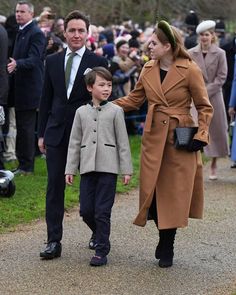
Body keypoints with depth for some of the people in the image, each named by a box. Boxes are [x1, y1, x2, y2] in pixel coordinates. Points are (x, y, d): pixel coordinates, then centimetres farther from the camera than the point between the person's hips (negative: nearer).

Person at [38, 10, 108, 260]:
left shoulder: (97, 63, -2)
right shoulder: (52, 61, 8)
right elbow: (46, 99, 11)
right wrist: (41, 133, 7)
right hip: (57, 133, 2)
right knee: (55, 187, 0)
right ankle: (54, 241, 2)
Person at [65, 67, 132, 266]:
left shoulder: (115, 111, 1)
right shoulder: (82, 112, 9)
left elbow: (123, 142, 1)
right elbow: (74, 143, 11)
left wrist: (126, 169, -2)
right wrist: (70, 169, 8)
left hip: (108, 167, -3)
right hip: (87, 167, 3)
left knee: (102, 211, -4)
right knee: (86, 210, 4)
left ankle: (101, 251, 4)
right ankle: (100, 235, 31)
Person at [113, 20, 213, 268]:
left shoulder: (189, 70, -9)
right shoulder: (148, 70, 5)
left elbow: (204, 107, -3)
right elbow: (134, 99, 16)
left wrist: (201, 135, -13)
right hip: (153, 137, 4)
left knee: (175, 192, 1)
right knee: (153, 189, 1)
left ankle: (167, 247, 16)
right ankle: (164, 241, 20)